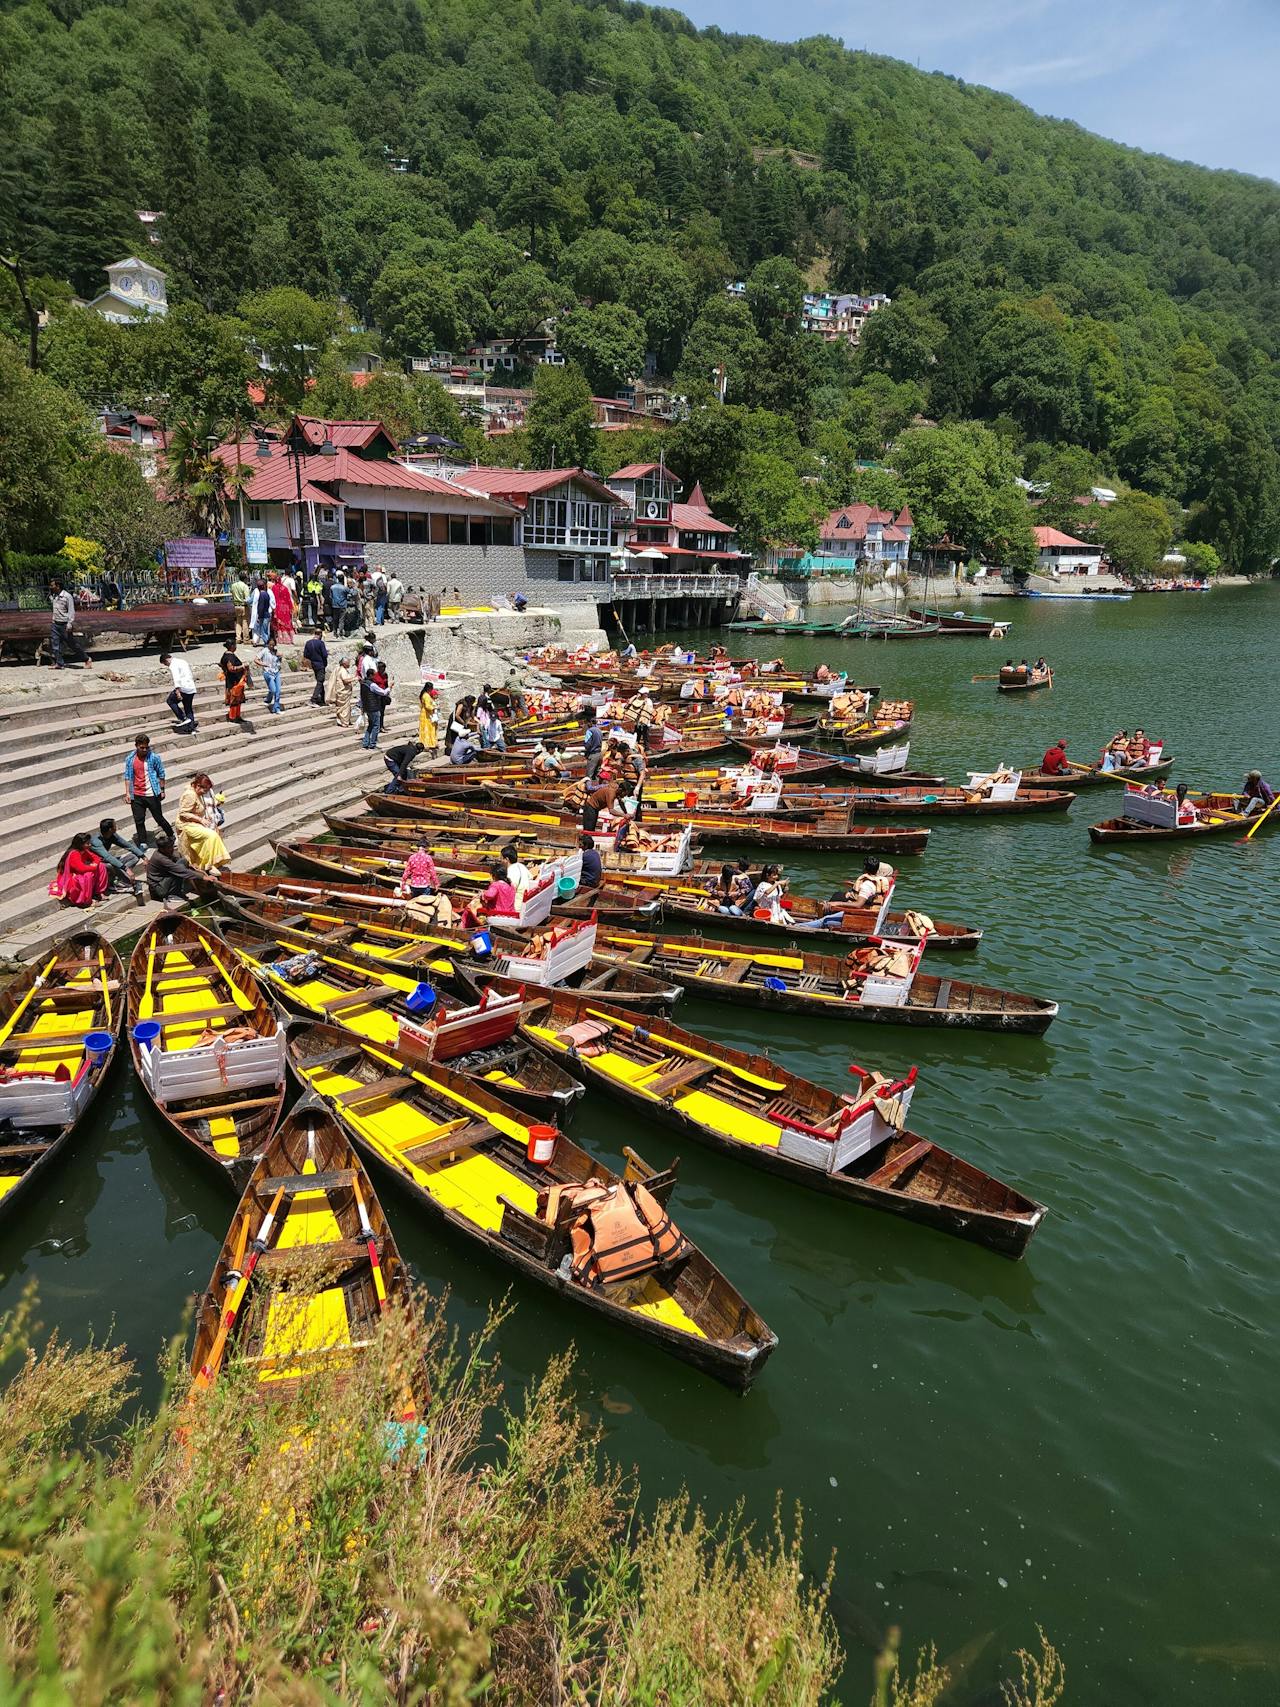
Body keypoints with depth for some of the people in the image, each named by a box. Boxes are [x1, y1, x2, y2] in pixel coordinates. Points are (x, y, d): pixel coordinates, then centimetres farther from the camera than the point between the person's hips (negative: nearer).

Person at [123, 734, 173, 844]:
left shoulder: (154, 758, -6)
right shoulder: (130, 759, 2)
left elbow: (161, 774, 1)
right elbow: (128, 777, 6)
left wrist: (162, 790, 1)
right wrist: (127, 793, 0)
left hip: (152, 795, -3)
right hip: (136, 796, 3)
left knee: (159, 818, 5)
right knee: (139, 821, 7)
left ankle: (172, 836, 25)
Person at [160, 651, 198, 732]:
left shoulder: (173, 665, -7)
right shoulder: (182, 661, 21)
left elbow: (176, 678, -21)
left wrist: (177, 691, -27)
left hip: (183, 688, -8)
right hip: (192, 688, 8)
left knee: (170, 701, 10)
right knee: (189, 709, 15)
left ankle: (183, 719, -2)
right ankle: (192, 729, 12)